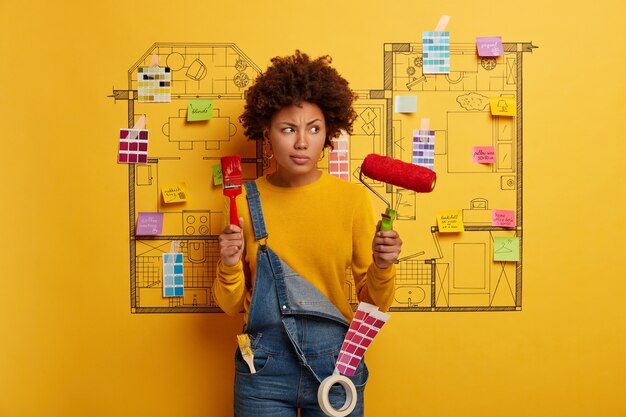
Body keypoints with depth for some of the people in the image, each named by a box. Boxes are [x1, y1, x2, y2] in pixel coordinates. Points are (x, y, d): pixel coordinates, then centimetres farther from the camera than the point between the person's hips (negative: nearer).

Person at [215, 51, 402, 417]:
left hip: (335, 363, 0)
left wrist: (382, 267, -20)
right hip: (264, 369, 0)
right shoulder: (246, 200, -4)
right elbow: (232, 305, 3)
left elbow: (375, 304, -1)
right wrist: (230, 266, -16)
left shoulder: (353, 198, -7)